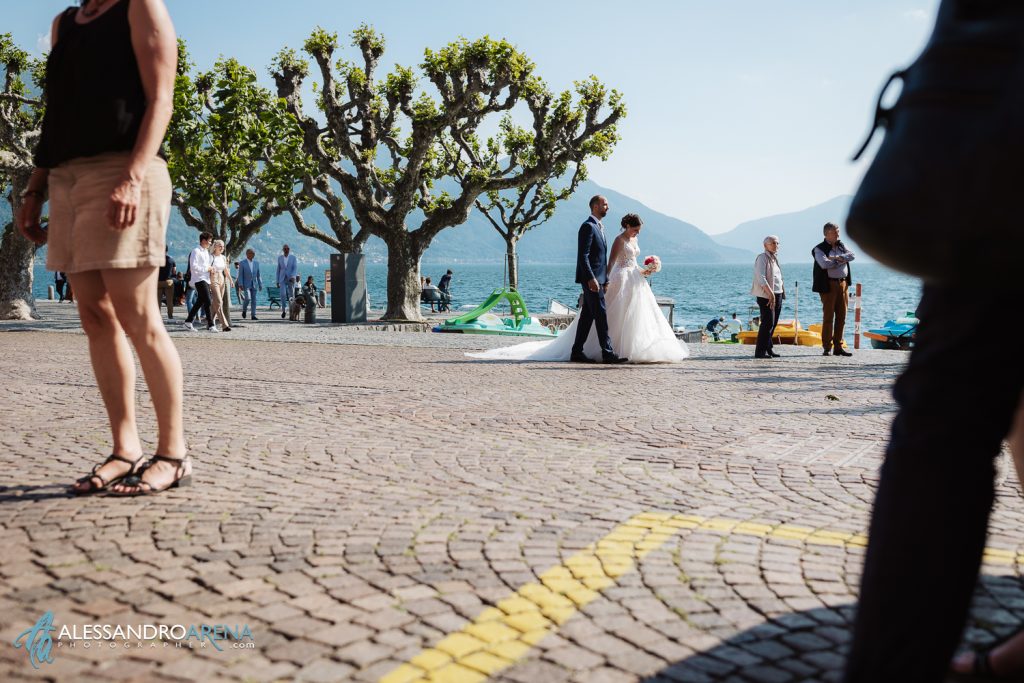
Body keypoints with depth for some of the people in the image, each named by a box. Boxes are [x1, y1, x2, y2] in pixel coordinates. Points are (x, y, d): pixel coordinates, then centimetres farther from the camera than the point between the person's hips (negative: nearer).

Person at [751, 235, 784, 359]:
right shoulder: (762, 258, -9)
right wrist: (770, 294, -25)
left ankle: (768, 349, 15)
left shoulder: (774, 258, 19)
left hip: (777, 294, 9)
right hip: (766, 295, -9)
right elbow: (761, 278, -20)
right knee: (767, 323, -12)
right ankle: (760, 351, -10)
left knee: (773, 323, 9)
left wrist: (783, 292, 15)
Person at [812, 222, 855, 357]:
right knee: (828, 317, -5)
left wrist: (837, 257, -15)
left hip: (843, 283, 6)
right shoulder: (819, 249, -4)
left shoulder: (841, 245, 15)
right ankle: (827, 347, 0)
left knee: (841, 317, 7)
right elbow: (824, 264, -21)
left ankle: (838, 347, 13)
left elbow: (851, 255, -2)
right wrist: (841, 260, -8)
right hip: (829, 285, -6)